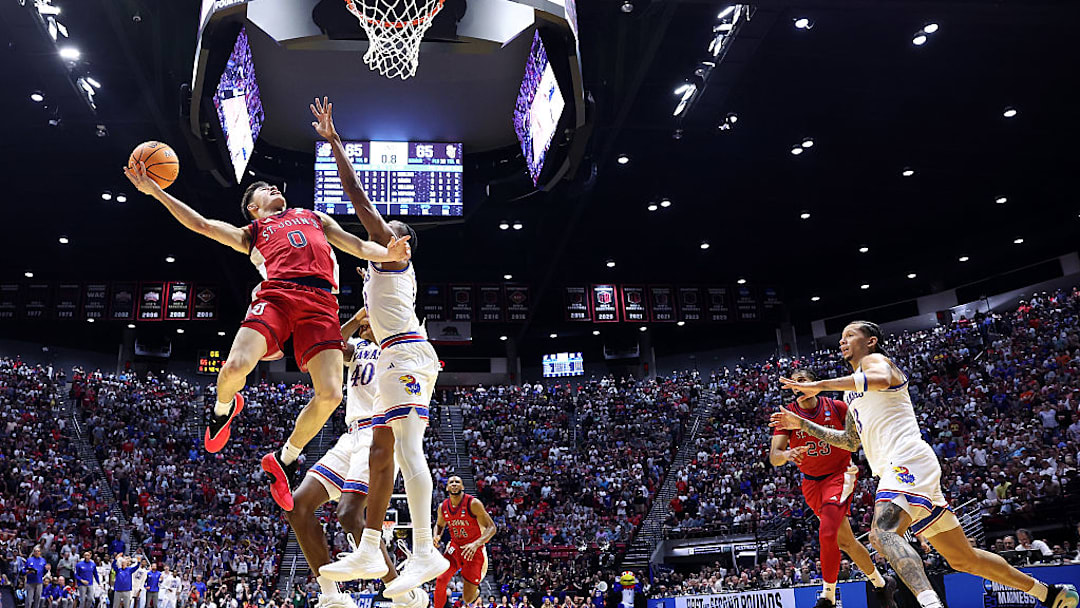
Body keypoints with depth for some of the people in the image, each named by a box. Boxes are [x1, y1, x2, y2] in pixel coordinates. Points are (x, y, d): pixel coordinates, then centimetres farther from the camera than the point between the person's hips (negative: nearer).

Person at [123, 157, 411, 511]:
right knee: (236, 367, -25)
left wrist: (388, 253, 4)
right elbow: (202, 224, 21)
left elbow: (359, 246, 26)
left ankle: (285, 459, 7)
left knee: (330, 394, -17)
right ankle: (225, 406, 15)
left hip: (320, 301, 1)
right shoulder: (250, 233, 30)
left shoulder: (315, 218, 35)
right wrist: (155, 191, 15)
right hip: (276, 294, -1)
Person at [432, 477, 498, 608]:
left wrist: (476, 544, -35)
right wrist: (436, 536, -6)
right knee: (440, 581, -19)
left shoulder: (473, 504, -19)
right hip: (455, 548, 4)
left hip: (474, 551, -4)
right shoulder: (443, 507, -4)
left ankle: (475, 590, 38)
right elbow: (439, 525, 18)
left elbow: (491, 528, -19)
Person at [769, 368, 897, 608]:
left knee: (827, 534, -22)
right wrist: (787, 455, -38)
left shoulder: (836, 407, -11)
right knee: (845, 541, 12)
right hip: (811, 482, 4)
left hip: (839, 475, -4)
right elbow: (773, 457, -16)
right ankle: (881, 584, 32)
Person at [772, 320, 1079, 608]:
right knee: (963, 557, 14)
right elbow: (850, 441, 34)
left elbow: (881, 379, -24)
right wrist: (803, 424, 28)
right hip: (896, 470, 9)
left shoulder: (874, 360, 3)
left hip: (909, 461, -9)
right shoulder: (853, 391, 28)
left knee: (882, 532, -33)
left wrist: (820, 384, -23)